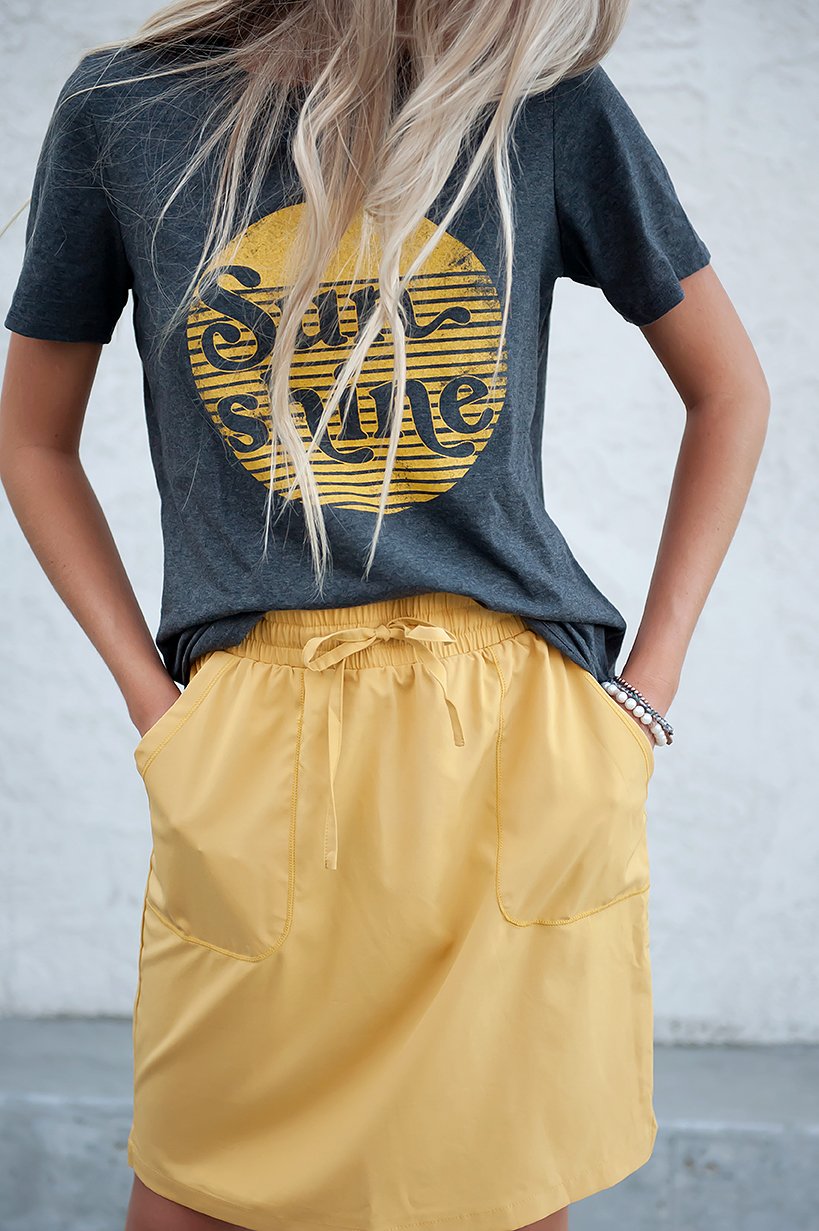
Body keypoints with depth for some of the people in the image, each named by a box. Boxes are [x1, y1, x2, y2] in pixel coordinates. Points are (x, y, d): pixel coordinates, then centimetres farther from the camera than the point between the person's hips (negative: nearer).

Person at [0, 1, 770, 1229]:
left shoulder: (552, 101, 2)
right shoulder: (126, 109, 2)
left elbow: (728, 391, 12)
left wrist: (648, 689, 5)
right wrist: (153, 700, 2)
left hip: (524, 742, 1)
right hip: (252, 744, 0)